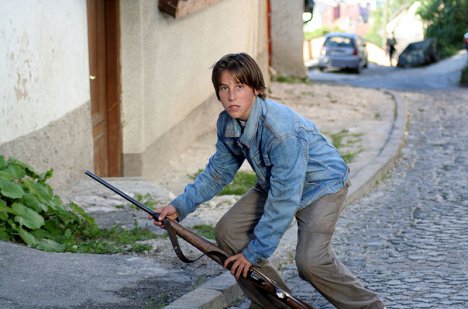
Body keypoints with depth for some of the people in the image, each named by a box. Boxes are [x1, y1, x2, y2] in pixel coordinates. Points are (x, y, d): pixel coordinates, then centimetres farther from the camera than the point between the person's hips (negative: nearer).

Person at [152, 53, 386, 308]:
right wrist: (181, 206, -6)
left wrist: (255, 252, -26)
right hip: (274, 184, 8)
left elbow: (283, 200, -32)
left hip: (322, 184, -8)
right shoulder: (227, 124, -12)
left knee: (310, 261, -25)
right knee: (227, 231, -5)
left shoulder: (281, 131, -36)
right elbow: (219, 171, 5)